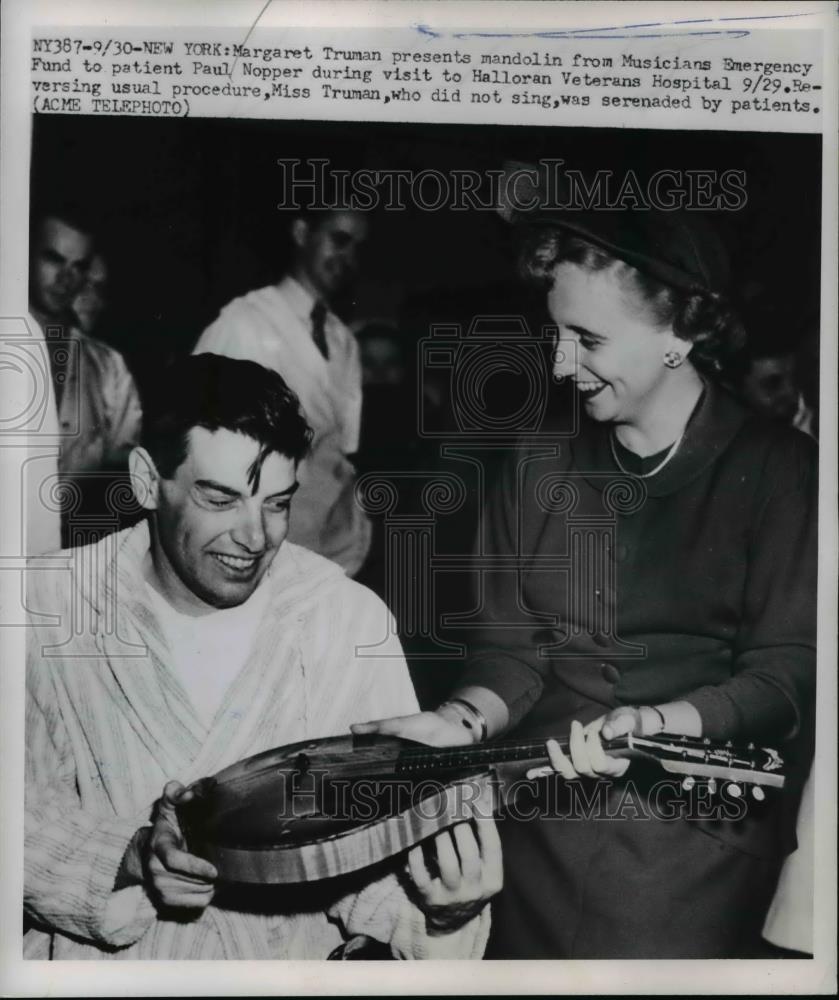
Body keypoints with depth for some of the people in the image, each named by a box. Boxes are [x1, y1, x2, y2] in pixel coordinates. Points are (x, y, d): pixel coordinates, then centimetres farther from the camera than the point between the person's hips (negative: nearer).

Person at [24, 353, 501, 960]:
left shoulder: (353, 620, -8)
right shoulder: (50, 609, -8)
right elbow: (24, 819, -4)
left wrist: (444, 913, -25)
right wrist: (130, 861, -21)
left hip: (297, 954, 0)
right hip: (100, 960, 0)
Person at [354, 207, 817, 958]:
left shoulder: (780, 472, -5)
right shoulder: (537, 470, 6)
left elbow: (787, 675, -9)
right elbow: (512, 651, 4)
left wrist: (656, 722, -24)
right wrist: (462, 722, -14)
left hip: (695, 838, -3)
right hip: (538, 821, 3)